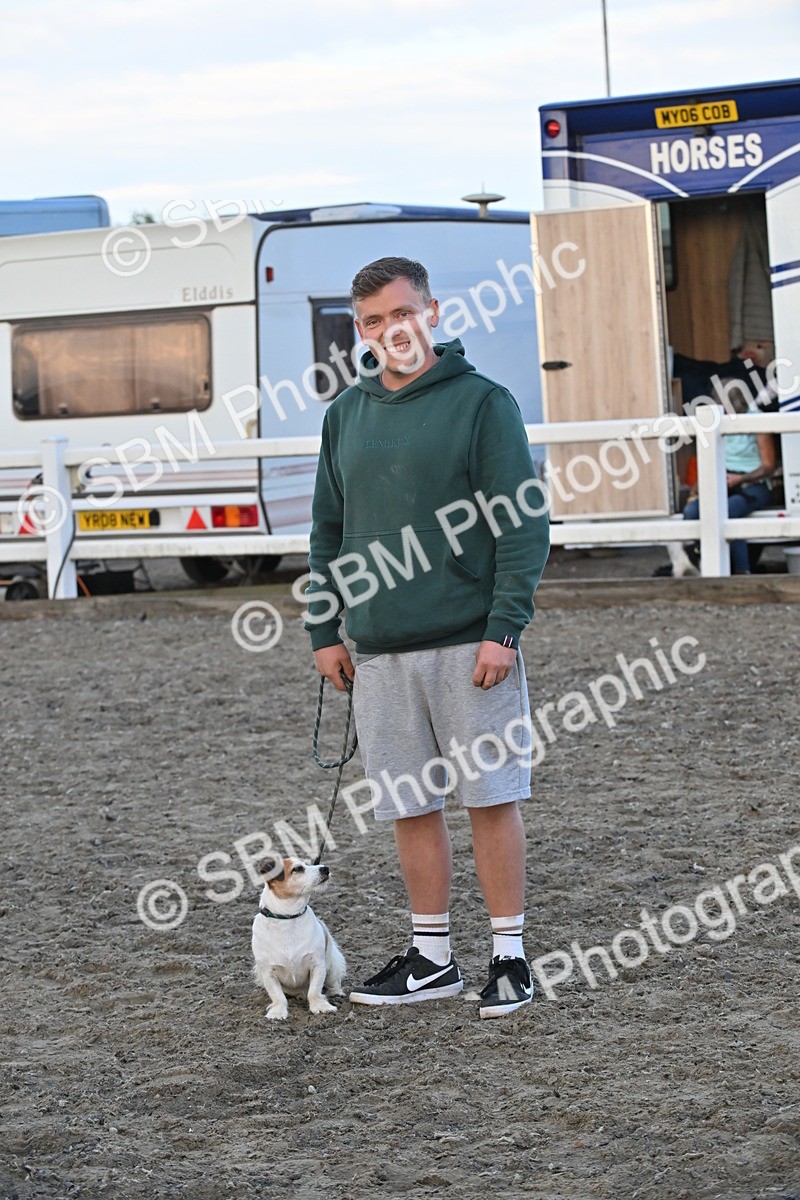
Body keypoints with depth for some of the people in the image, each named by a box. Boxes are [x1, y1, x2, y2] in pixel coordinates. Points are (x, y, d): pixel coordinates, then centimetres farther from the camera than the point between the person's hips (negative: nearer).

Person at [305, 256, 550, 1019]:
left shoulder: (482, 403, -3)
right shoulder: (346, 415, 12)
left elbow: (524, 523, -7)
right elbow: (328, 531, 18)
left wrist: (504, 628, -14)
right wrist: (324, 630, 11)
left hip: (470, 644, -5)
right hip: (379, 649, 5)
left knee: (490, 798, -1)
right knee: (410, 806, 8)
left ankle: (509, 956, 8)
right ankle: (431, 957, 18)